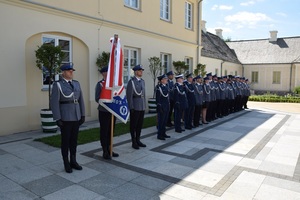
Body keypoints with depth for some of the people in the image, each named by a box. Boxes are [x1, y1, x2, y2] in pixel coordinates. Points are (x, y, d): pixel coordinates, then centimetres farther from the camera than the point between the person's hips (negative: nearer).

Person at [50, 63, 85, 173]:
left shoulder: (76, 83, 10)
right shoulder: (57, 85, -8)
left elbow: (81, 100, 11)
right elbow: (54, 102, -12)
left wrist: (83, 115, 7)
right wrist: (57, 119, -16)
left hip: (76, 116, 6)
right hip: (65, 117, -5)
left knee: (74, 139, 12)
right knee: (65, 140, 3)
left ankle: (73, 161, 24)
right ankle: (66, 164, 16)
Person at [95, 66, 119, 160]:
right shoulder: (100, 84, -7)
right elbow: (97, 98, -11)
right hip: (104, 112, -6)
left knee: (111, 131, 13)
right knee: (104, 132, 4)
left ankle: (109, 150, 26)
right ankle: (105, 152, 14)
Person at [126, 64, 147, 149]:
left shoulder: (142, 81, 13)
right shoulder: (131, 81, -9)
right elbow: (129, 95, -12)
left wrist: (145, 105, 13)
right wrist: (131, 107, -15)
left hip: (142, 107, 7)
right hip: (135, 107, -6)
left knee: (140, 124, 12)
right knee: (133, 125, 4)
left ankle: (138, 140, 24)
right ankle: (134, 142, 14)